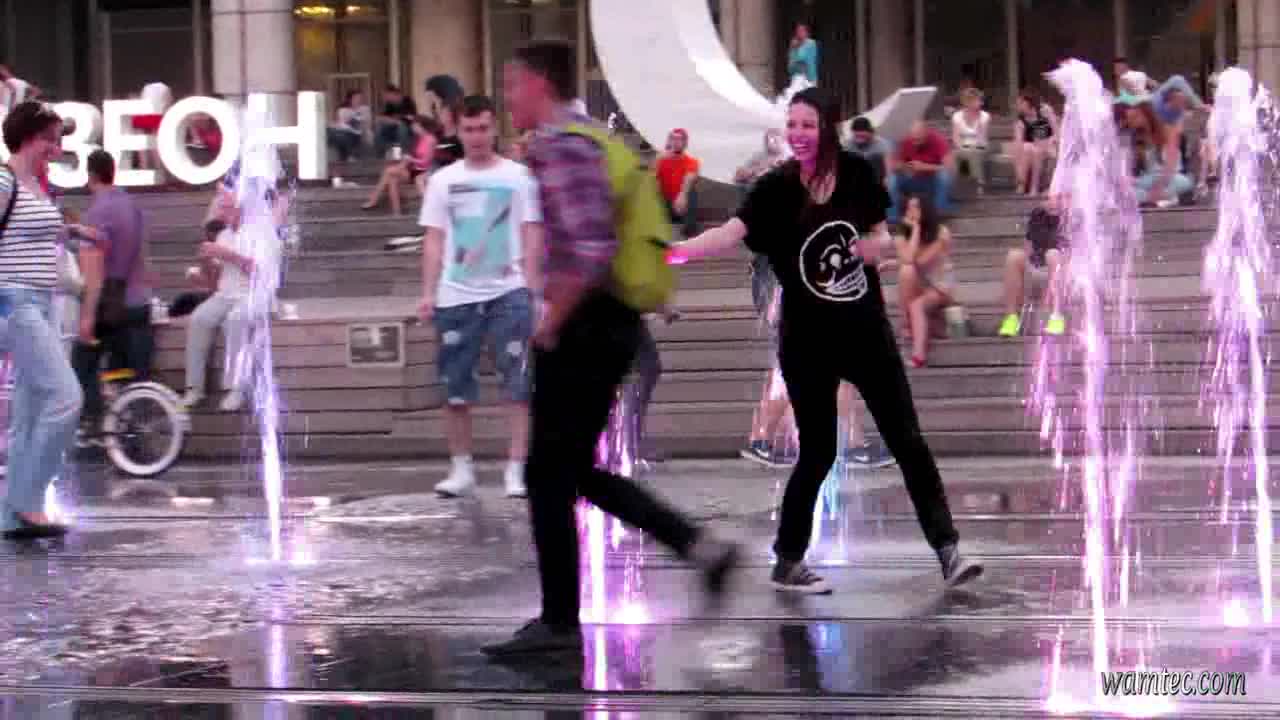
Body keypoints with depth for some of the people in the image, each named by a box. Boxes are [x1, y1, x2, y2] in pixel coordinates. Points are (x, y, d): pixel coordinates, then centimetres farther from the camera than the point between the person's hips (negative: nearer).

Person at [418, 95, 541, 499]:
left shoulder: (517, 176, 4)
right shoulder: (444, 180, 8)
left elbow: (531, 236, 3)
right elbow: (434, 242, 7)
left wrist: (531, 287, -7)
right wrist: (428, 293, -1)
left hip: (508, 292, -2)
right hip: (456, 296, 2)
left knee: (519, 384, -8)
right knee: (455, 387, 5)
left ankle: (516, 469, -5)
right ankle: (461, 469, 17)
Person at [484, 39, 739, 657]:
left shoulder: (560, 148, -16)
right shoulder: (587, 141, 15)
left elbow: (592, 251, -26)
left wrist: (551, 322, -15)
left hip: (581, 331, -10)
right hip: (611, 326, 10)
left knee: (549, 473, -1)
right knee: (575, 469, 15)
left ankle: (559, 622, 7)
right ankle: (700, 547, 9)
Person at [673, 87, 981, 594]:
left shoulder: (857, 174, -2)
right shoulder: (776, 188, -12)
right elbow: (733, 231, -28)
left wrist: (873, 244, -12)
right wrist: (680, 249, -46)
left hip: (866, 330, 3)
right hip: (808, 341, -3)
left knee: (908, 442, 3)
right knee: (818, 452, 3)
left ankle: (948, 551, 8)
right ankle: (787, 563, 19)